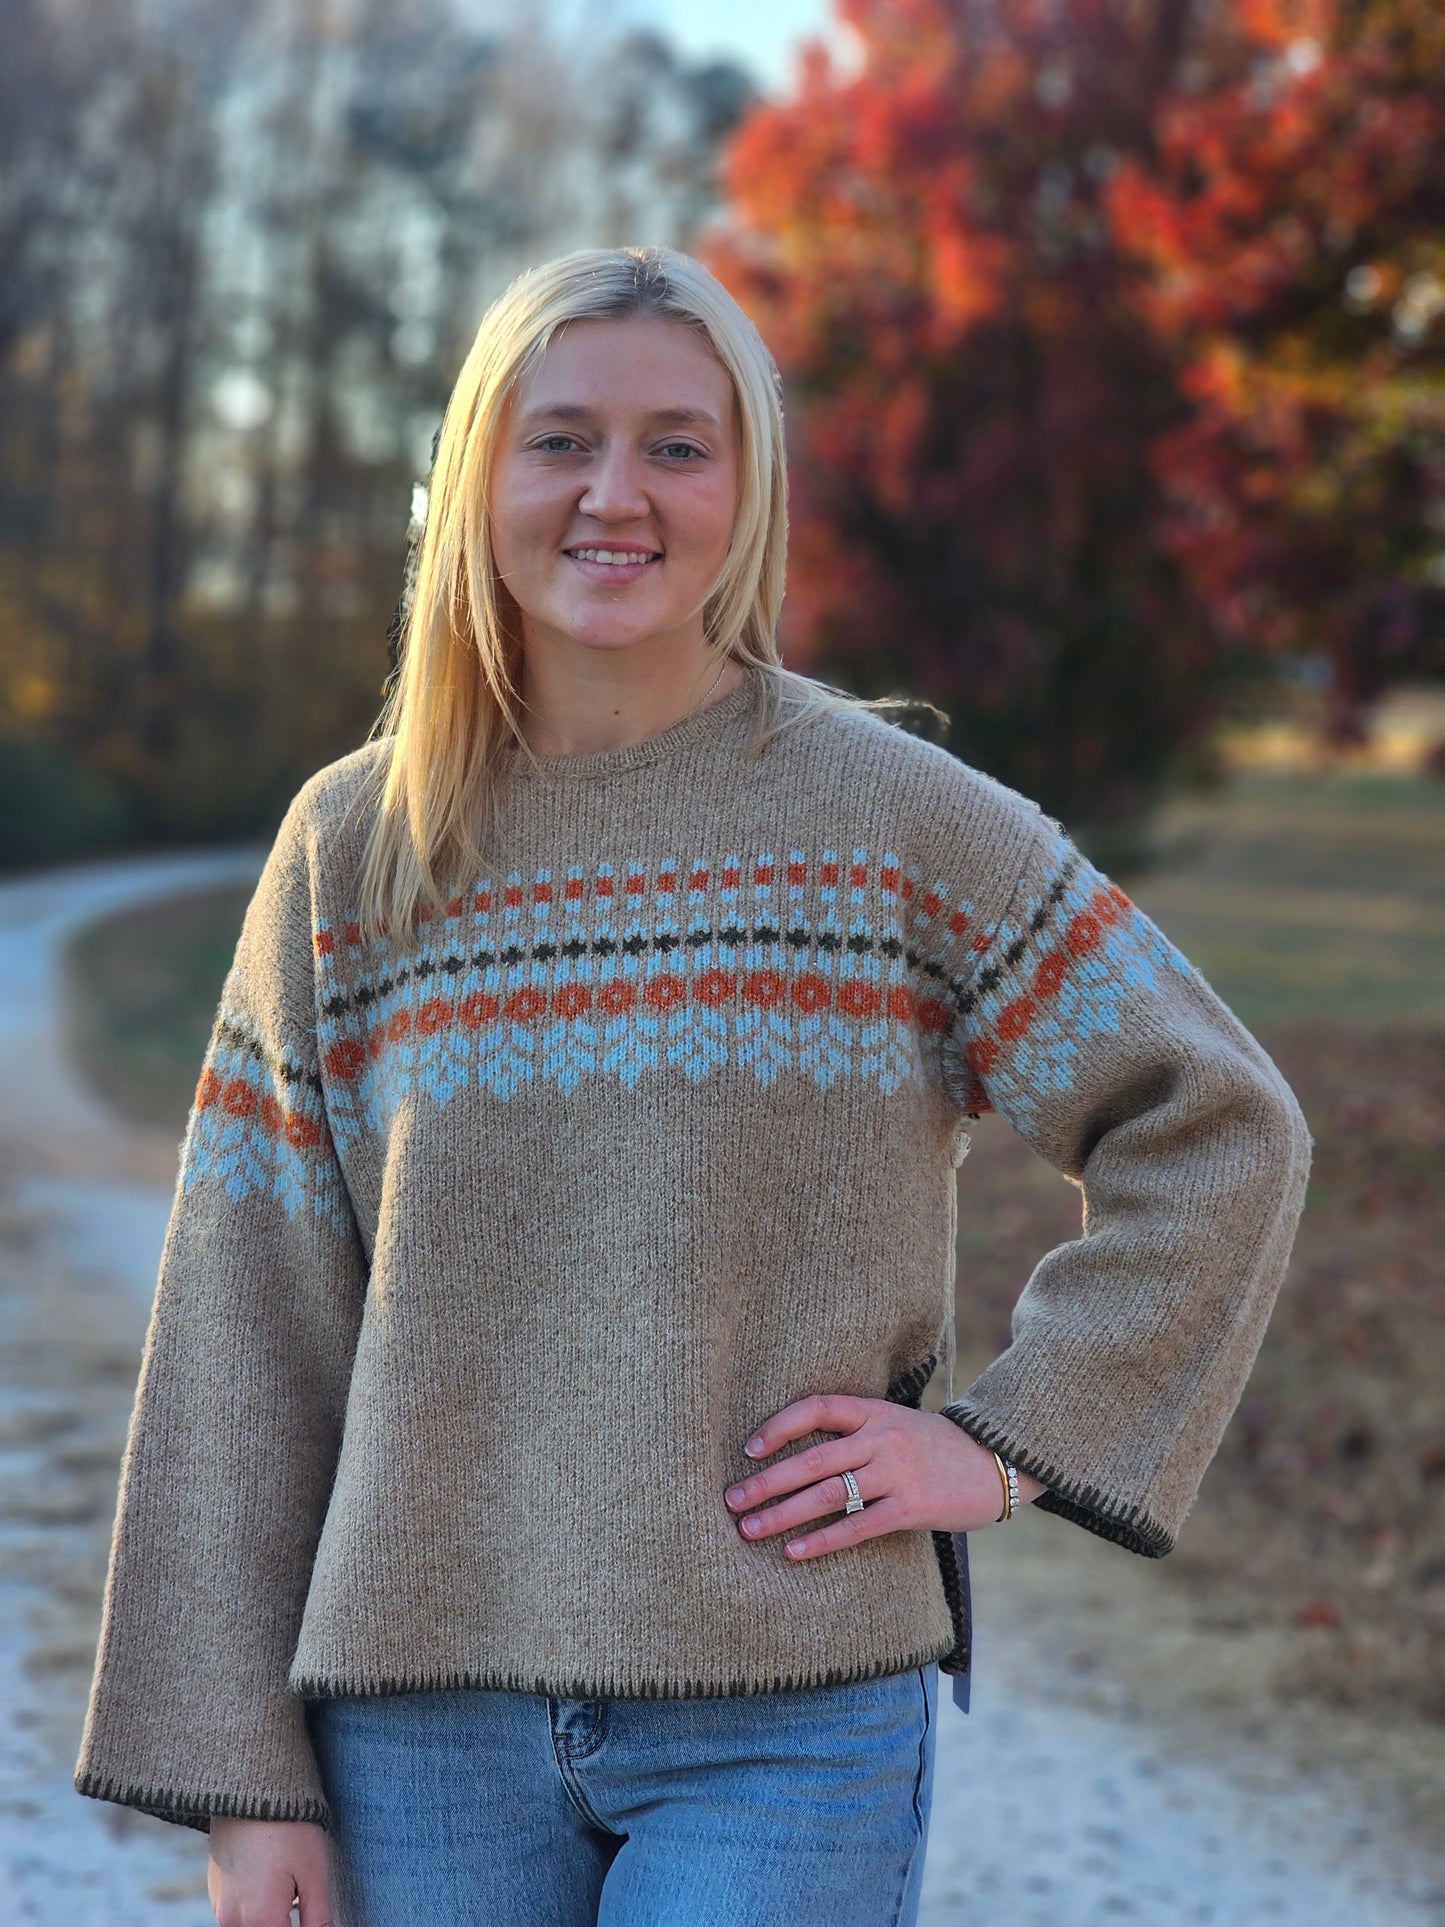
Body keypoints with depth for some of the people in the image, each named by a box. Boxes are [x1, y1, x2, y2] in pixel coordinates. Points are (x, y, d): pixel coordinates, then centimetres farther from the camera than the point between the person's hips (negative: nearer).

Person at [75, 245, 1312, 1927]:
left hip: (788, 1723, -2)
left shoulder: (894, 820, 0)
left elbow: (1219, 1130, 6)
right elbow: (244, 1338, 5)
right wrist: (245, 1784, 0)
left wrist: (1003, 1443, -3)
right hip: (425, 1717, 2)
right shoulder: (350, 847, 6)